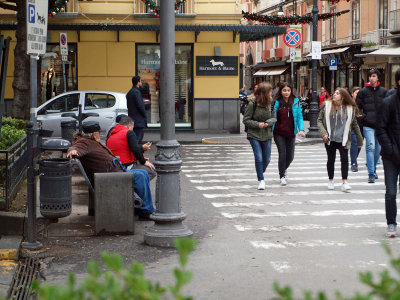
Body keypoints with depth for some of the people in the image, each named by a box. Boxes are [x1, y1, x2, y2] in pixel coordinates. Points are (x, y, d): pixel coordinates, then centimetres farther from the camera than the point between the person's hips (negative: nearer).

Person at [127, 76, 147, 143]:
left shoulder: (129, 92, 16)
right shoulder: (136, 92, -15)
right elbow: (140, 106, -19)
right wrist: (144, 114, -5)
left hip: (132, 119, 10)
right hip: (138, 120, -10)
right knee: (138, 137, -8)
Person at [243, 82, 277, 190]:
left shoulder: (270, 104, 0)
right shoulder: (252, 105, -12)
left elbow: (274, 118, 7)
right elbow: (246, 120, -7)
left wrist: (268, 123, -14)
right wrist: (257, 124, -18)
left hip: (267, 135, 4)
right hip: (254, 135, -4)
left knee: (267, 158, 9)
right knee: (258, 157, -10)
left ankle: (260, 173, 38)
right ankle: (261, 180, 0)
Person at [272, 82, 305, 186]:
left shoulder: (296, 102, 1)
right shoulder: (277, 103, -4)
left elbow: (299, 116, 2)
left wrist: (301, 129, -10)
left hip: (291, 133, 2)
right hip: (279, 133, -2)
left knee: (290, 156, 9)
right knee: (282, 154, -5)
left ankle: (284, 169, 41)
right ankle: (282, 176, 12)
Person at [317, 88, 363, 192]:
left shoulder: (350, 108, 2)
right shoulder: (326, 105, 1)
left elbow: (354, 125, 10)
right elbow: (319, 120, 3)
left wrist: (360, 140, 12)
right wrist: (323, 133, -12)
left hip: (343, 139, -1)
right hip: (330, 139, 1)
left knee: (345, 159, -10)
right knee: (331, 159, 8)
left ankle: (344, 182, -9)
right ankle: (330, 181, 23)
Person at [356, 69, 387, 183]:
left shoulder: (383, 91, 6)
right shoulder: (363, 91, 2)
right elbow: (357, 106, 7)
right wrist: (362, 116, -7)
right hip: (368, 125, -3)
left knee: (378, 149, 10)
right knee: (370, 147, -12)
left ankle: (373, 169, 29)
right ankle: (371, 174, -11)